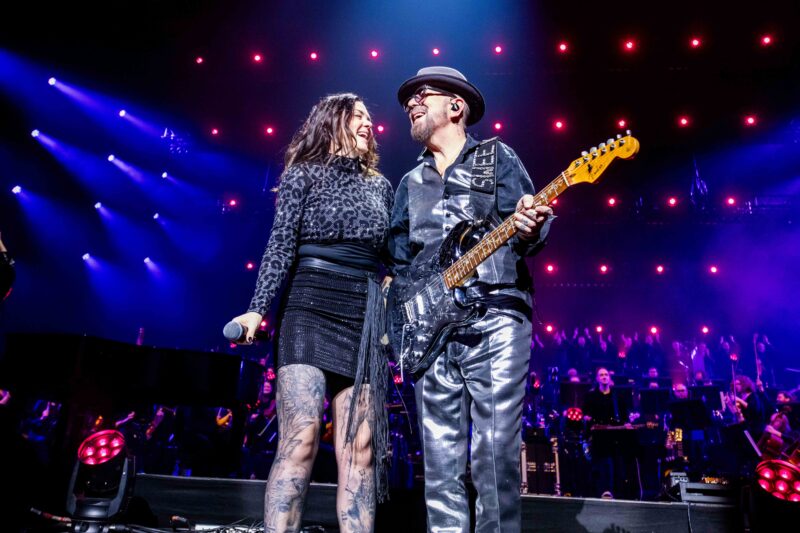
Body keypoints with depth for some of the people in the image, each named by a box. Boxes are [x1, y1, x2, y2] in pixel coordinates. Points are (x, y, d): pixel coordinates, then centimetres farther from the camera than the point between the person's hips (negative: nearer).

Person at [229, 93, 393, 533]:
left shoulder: (380, 186, 19)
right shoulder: (303, 174, 8)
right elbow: (281, 246, -2)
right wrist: (258, 308, -13)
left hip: (364, 319, 4)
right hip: (309, 310, -4)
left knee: (360, 450, 0)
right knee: (300, 439, -13)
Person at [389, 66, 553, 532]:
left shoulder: (497, 157, 12)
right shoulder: (411, 183, 23)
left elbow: (526, 226, 2)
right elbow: (398, 261, 22)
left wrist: (528, 230, -20)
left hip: (495, 318, -4)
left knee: (496, 449, -5)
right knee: (440, 454, 6)